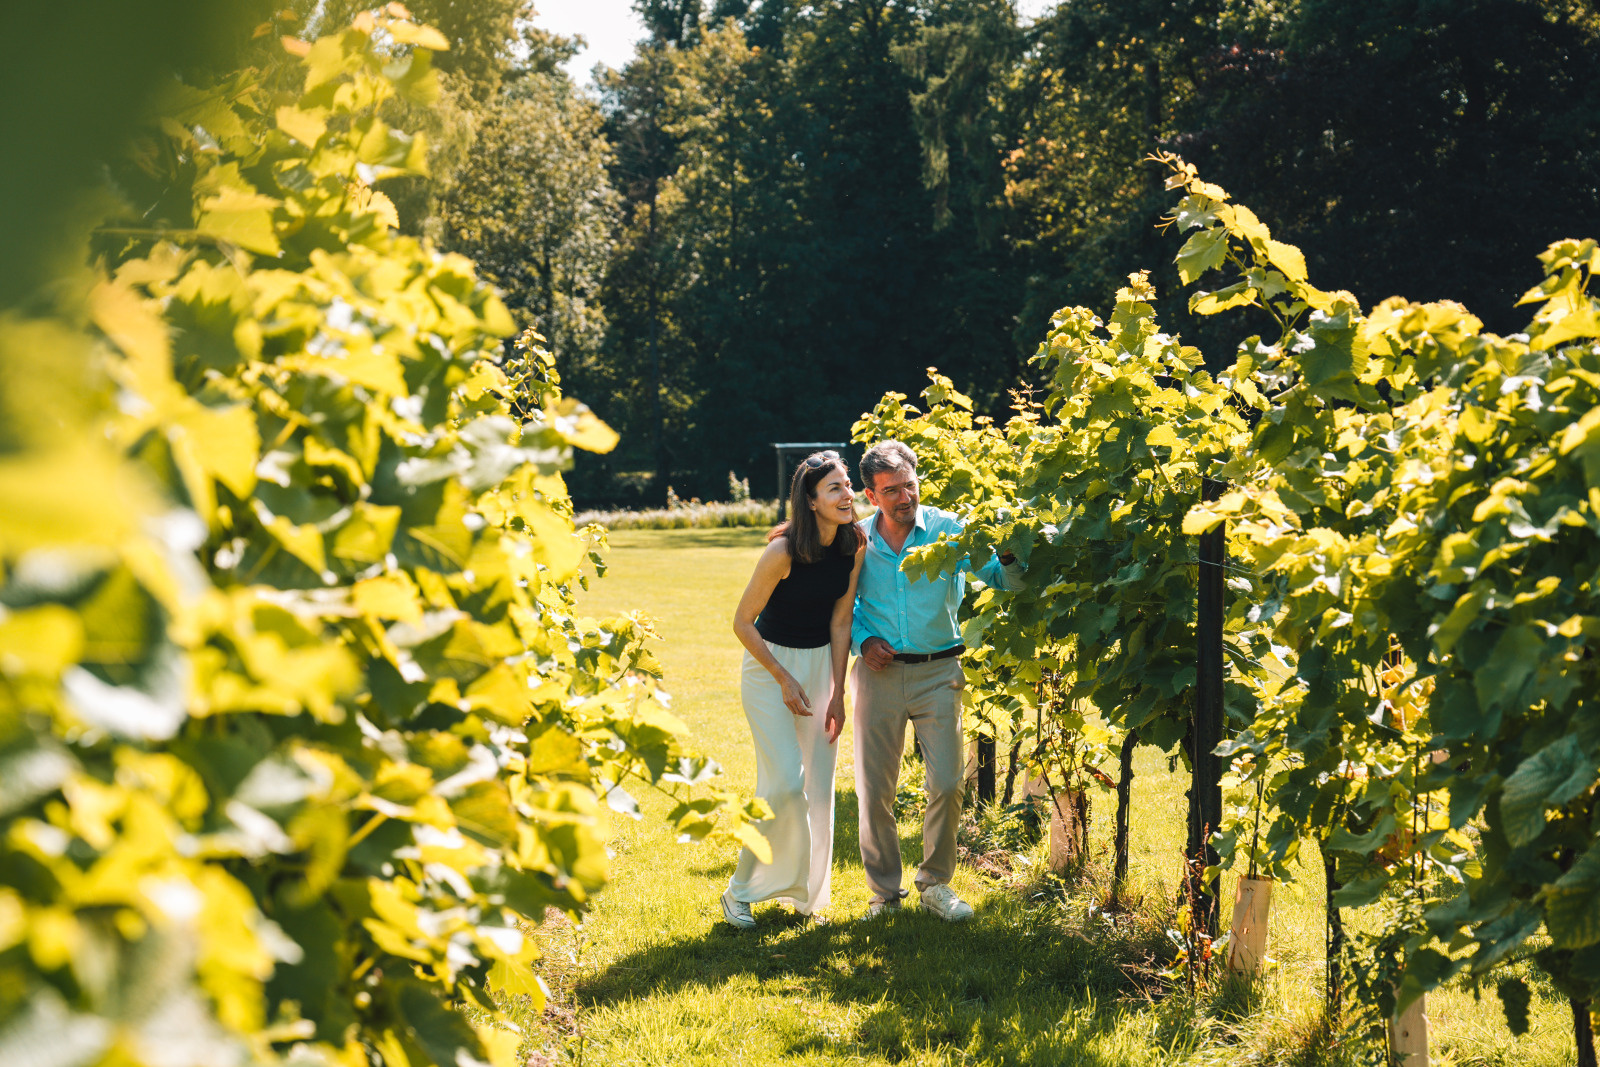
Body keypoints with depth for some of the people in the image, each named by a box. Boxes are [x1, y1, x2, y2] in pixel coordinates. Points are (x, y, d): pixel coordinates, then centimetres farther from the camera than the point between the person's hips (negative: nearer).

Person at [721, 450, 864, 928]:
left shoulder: (855, 546, -9)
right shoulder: (783, 552, -24)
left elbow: (840, 621, -3)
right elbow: (742, 622, -15)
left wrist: (837, 694, -5)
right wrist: (784, 681, -15)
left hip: (822, 661, 5)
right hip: (770, 662, -5)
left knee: (819, 785, 6)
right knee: (786, 782, -13)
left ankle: (806, 891, 22)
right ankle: (742, 889, 3)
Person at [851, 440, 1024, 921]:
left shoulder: (946, 529, -4)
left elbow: (1003, 580, -7)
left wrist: (1009, 556, -30)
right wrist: (863, 639, -4)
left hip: (937, 670, -1)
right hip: (879, 672, 1)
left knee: (947, 784, -5)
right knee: (874, 790, 4)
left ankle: (935, 882, 17)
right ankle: (884, 890, 22)